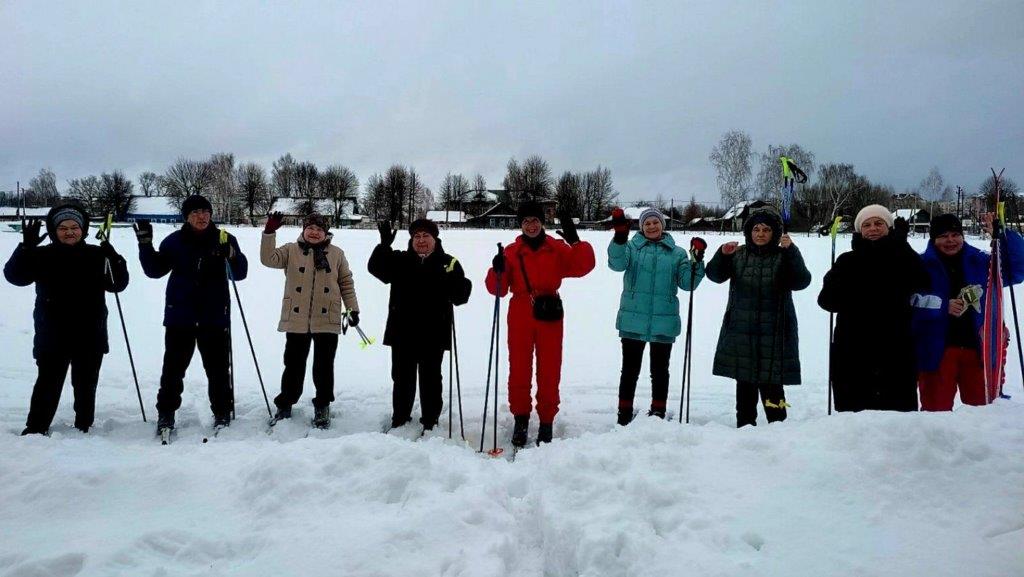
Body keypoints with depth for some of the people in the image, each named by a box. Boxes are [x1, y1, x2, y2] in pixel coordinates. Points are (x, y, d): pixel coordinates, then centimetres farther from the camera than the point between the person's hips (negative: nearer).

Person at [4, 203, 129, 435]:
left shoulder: (97, 255, 1)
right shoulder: (43, 255, 0)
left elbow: (118, 284, -4)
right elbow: (14, 276, -9)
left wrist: (115, 261, -23)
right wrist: (26, 247, -24)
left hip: (90, 336, 1)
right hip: (52, 337, -1)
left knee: (85, 385, 12)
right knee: (48, 384, 4)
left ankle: (83, 428, 26)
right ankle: (35, 429, 17)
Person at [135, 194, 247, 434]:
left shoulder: (224, 239, 0)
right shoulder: (174, 241, 3)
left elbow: (240, 273, -5)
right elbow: (155, 270, 8)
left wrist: (232, 254, -25)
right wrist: (145, 243, -5)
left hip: (215, 316, -1)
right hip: (180, 316, 1)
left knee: (218, 369, 6)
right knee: (173, 367, 7)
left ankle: (222, 413, 19)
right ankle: (166, 413, 21)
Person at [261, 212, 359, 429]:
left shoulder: (336, 254, 7)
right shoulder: (291, 250, 5)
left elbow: (346, 282, 10)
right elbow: (269, 259, -10)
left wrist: (352, 308, 5)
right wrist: (269, 232, -19)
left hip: (327, 320, 0)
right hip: (296, 320, 0)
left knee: (324, 365, 6)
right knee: (294, 364, 9)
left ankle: (322, 407, 20)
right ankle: (285, 405, 25)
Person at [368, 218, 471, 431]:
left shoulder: (448, 263, 2)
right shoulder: (400, 260, 7)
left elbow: (460, 297, -4)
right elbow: (376, 268, -6)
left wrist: (456, 281, -26)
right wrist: (384, 246, -21)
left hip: (433, 334, -2)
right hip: (403, 332, 2)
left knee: (430, 379, 8)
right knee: (402, 378, 12)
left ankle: (430, 422, 19)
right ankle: (400, 420, 26)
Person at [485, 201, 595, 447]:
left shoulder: (557, 248, 4)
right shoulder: (511, 252, 4)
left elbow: (583, 266, -9)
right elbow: (498, 289, 1)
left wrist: (575, 241, -23)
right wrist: (498, 271, -19)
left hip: (549, 316, 0)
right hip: (520, 318, 1)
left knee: (549, 371, 4)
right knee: (519, 369, 6)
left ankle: (546, 421, 16)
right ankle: (521, 418, 20)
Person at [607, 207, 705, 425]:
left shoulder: (676, 253, 8)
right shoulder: (632, 247, 4)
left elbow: (687, 283, 0)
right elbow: (617, 263, -16)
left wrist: (697, 262, -17)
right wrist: (620, 237, -32)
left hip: (664, 323, 1)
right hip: (633, 321, -1)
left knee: (660, 371, 10)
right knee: (630, 370, 8)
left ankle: (658, 414, 21)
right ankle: (624, 415, 17)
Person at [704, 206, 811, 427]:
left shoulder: (783, 257, 1)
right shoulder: (739, 255, 8)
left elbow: (801, 282, -12)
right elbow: (715, 275, 1)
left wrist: (792, 251, -23)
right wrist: (722, 255, -17)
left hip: (773, 333, -3)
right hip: (741, 330, 3)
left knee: (771, 382, -4)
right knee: (744, 381, 8)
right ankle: (745, 425, 18)